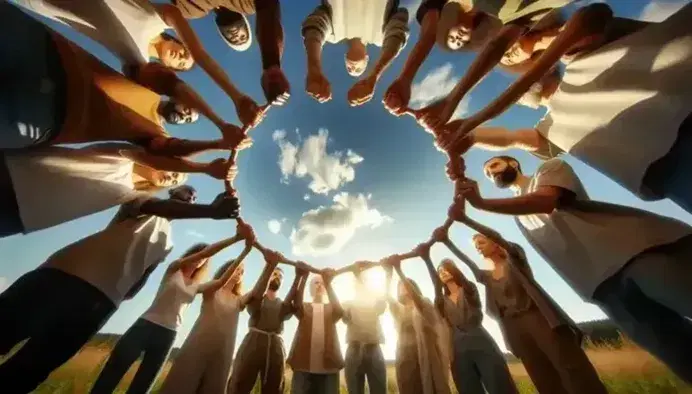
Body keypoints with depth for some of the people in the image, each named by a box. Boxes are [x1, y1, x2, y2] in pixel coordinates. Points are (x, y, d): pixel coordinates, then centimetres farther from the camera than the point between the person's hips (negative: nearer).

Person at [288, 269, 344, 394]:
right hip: (304, 365, 0)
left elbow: (340, 311, -9)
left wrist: (328, 283, -20)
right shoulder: (304, 307, 15)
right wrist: (304, 278, -24)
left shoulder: (331, 308, 16)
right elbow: (296, 304, -10)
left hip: (328, 365, 1)